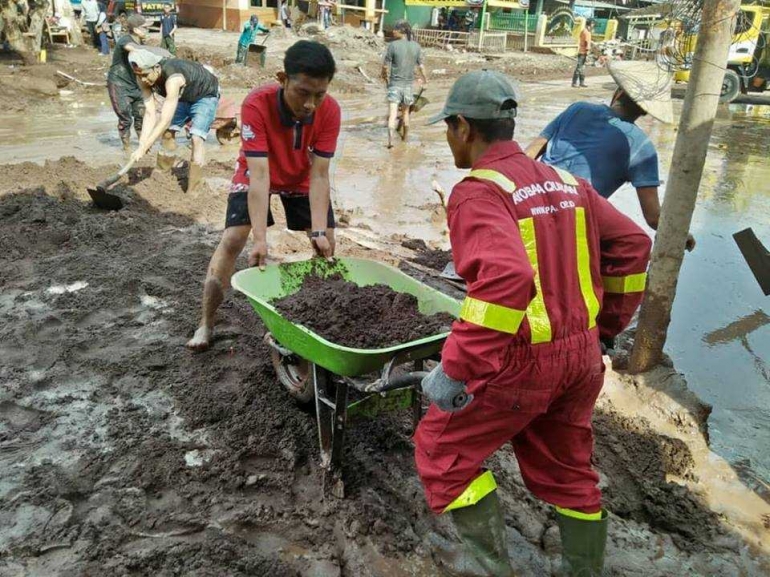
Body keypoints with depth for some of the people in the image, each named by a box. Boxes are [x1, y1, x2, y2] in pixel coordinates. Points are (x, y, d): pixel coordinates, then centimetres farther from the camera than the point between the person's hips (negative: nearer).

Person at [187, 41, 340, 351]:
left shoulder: (330, 110, -29)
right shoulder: (257, 104, -37)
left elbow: (319, 175, -28)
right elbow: (259, 175, -40)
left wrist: (319, 231, -37)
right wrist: (260, 239, -45)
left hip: (302, 179, 3)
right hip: (256, 174, -2)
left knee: (326, 243, -7)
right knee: (233, 239, -14)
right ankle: (206, 324, -3)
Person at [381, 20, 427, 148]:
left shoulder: (393, 45, -12)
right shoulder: (416, 46, -1)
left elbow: (385, 66, -9)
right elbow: (421, 66, 6)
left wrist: (384, 75, 12)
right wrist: (424, 79, 24)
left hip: (394, 83, -4)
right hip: (408, 83, 4)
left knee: (392, 113, -6)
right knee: (405, 111, 20)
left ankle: (390, 139, -20)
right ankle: (405, 136, 33)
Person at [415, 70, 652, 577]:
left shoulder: (478, 192, -17)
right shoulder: (567, 183, 8)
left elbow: (506, 278, -34)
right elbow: (632, 244, 11)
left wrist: (456, 369, -29)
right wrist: (606, 324, 19)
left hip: (519, 360, -8)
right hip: (581, 354, 8)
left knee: (444, 450, 14)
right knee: (566, 469, 24)